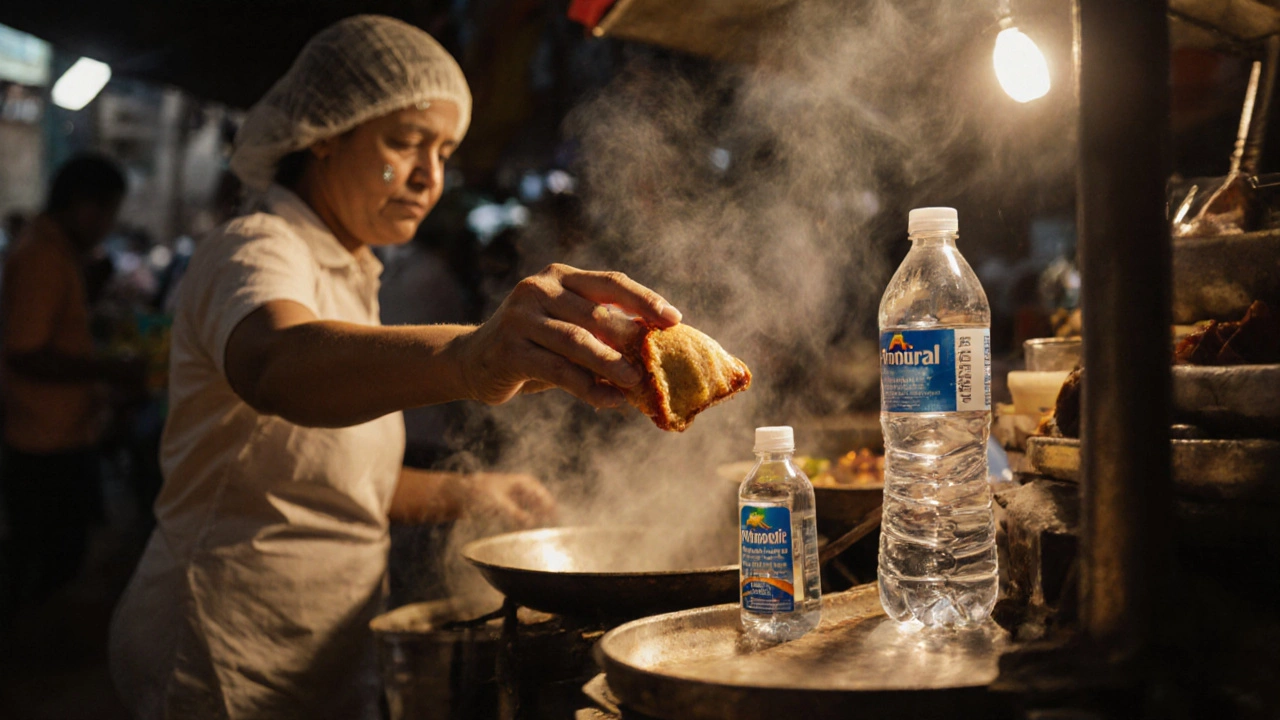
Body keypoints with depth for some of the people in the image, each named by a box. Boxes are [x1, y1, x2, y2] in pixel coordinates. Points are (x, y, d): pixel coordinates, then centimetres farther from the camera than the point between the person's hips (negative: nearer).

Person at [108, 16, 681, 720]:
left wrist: (462, 494, 9)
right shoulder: (254, 251, -16)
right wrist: (466, 358, -61)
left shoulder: (347, 276, 14)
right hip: (232, 659, -8)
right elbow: (275, 364, -43)